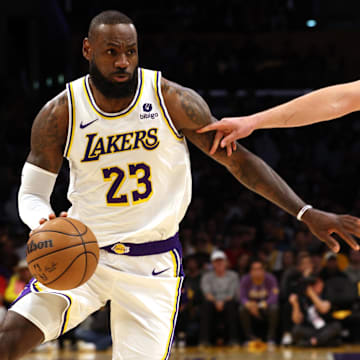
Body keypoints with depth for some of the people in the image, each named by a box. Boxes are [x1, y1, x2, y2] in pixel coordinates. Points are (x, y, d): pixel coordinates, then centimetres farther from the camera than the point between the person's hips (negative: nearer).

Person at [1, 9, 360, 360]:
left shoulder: (174, 101, -8)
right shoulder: (59, 115, -6)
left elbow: (238, 159, -2)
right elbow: (31, 194, 0)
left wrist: (306, 213, -9)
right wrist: (45, 223, -25)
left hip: (153, 263, 0)